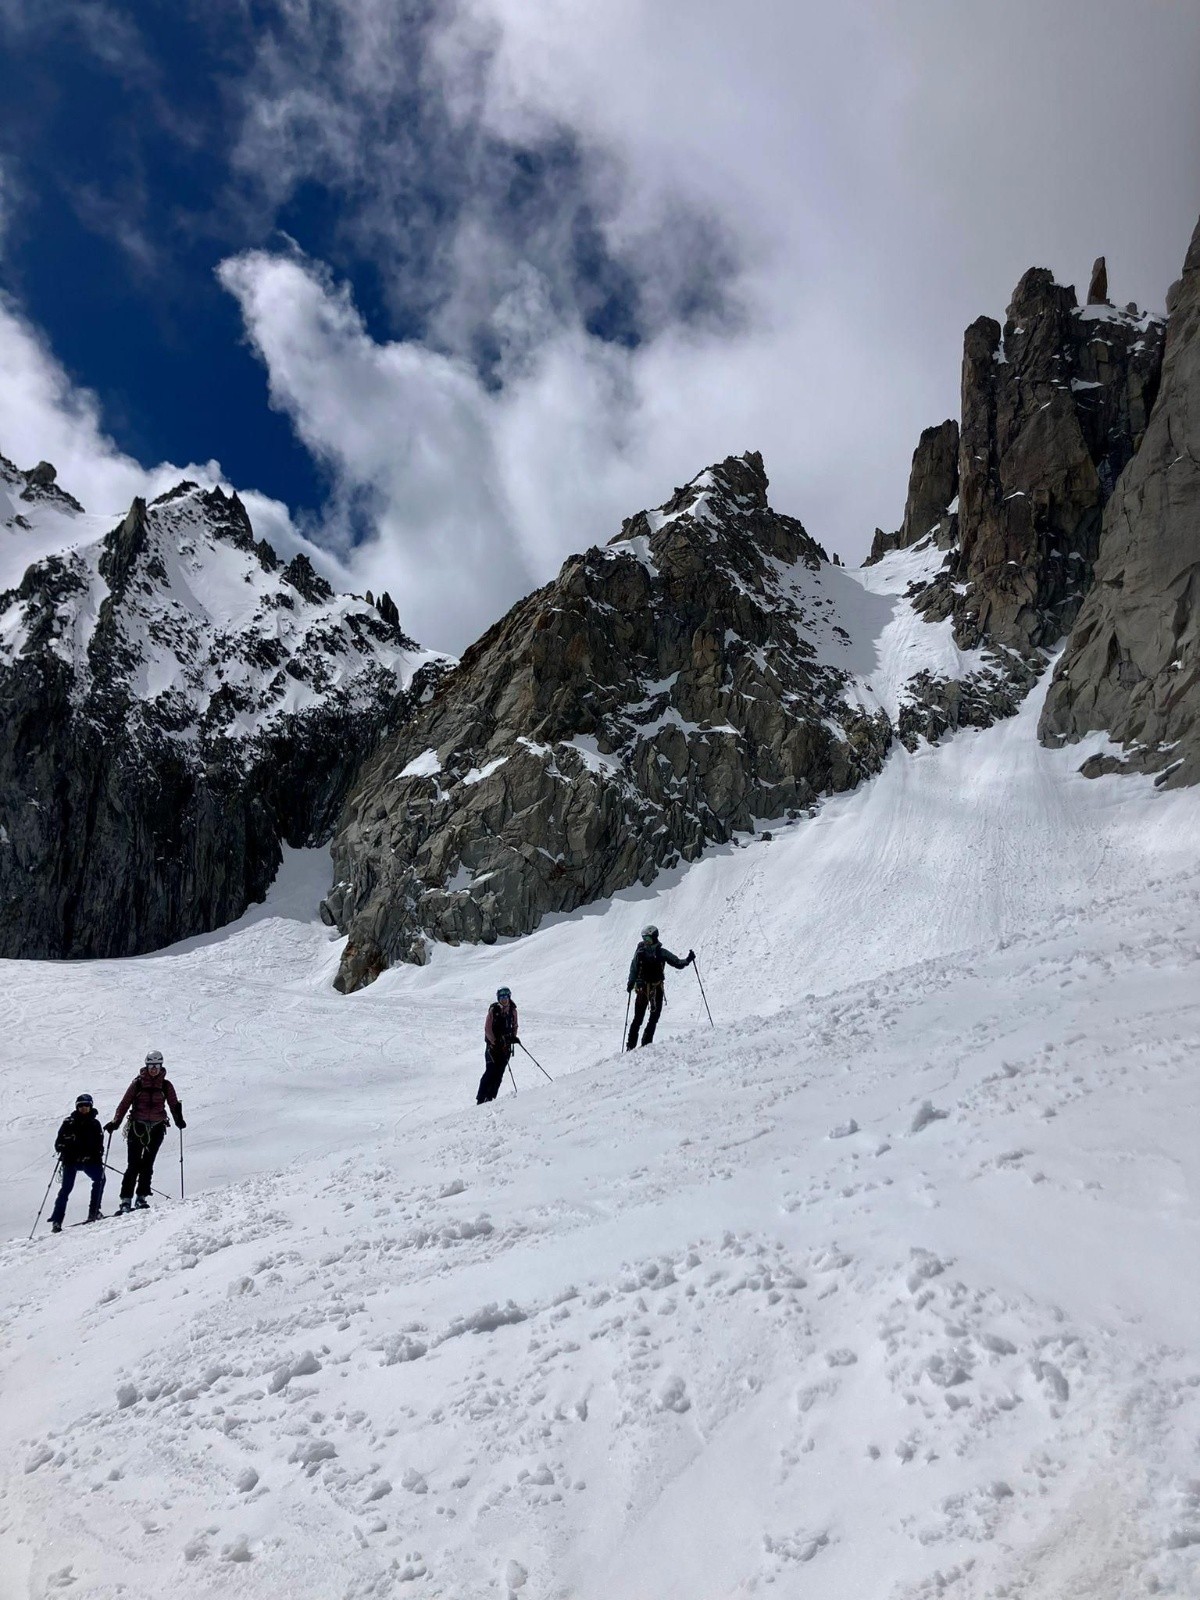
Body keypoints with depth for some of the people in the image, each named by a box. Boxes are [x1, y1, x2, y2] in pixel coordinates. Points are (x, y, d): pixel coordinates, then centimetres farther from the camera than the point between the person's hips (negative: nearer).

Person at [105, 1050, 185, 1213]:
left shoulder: (166, 1085, 7)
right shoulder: (138, 1083, 2)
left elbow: (174, 1104, 9)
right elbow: (125, 1103, 0)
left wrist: (179, 1120, -5)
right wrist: (116, 1122, -9)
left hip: (157, 1127, 1)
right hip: (138, 1125, -1)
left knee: (147, 1163, 0)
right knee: (134, 1164, -6)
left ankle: (141, 1197, 5)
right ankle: (126, 1199, -5)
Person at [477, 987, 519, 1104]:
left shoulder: (512, 1010, 7)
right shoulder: (493, 1010, -5)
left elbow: (514, 1026, 18)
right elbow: (487, 1028, -8)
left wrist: (514, 1037, 0)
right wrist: (495, 1042, -16)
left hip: (506, 1045, 4)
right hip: (493, 1044, -4)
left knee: (499, 1073, -1)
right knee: (490, 1071, -11)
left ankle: (490, 1098, 3)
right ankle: (481, 1099, -8)